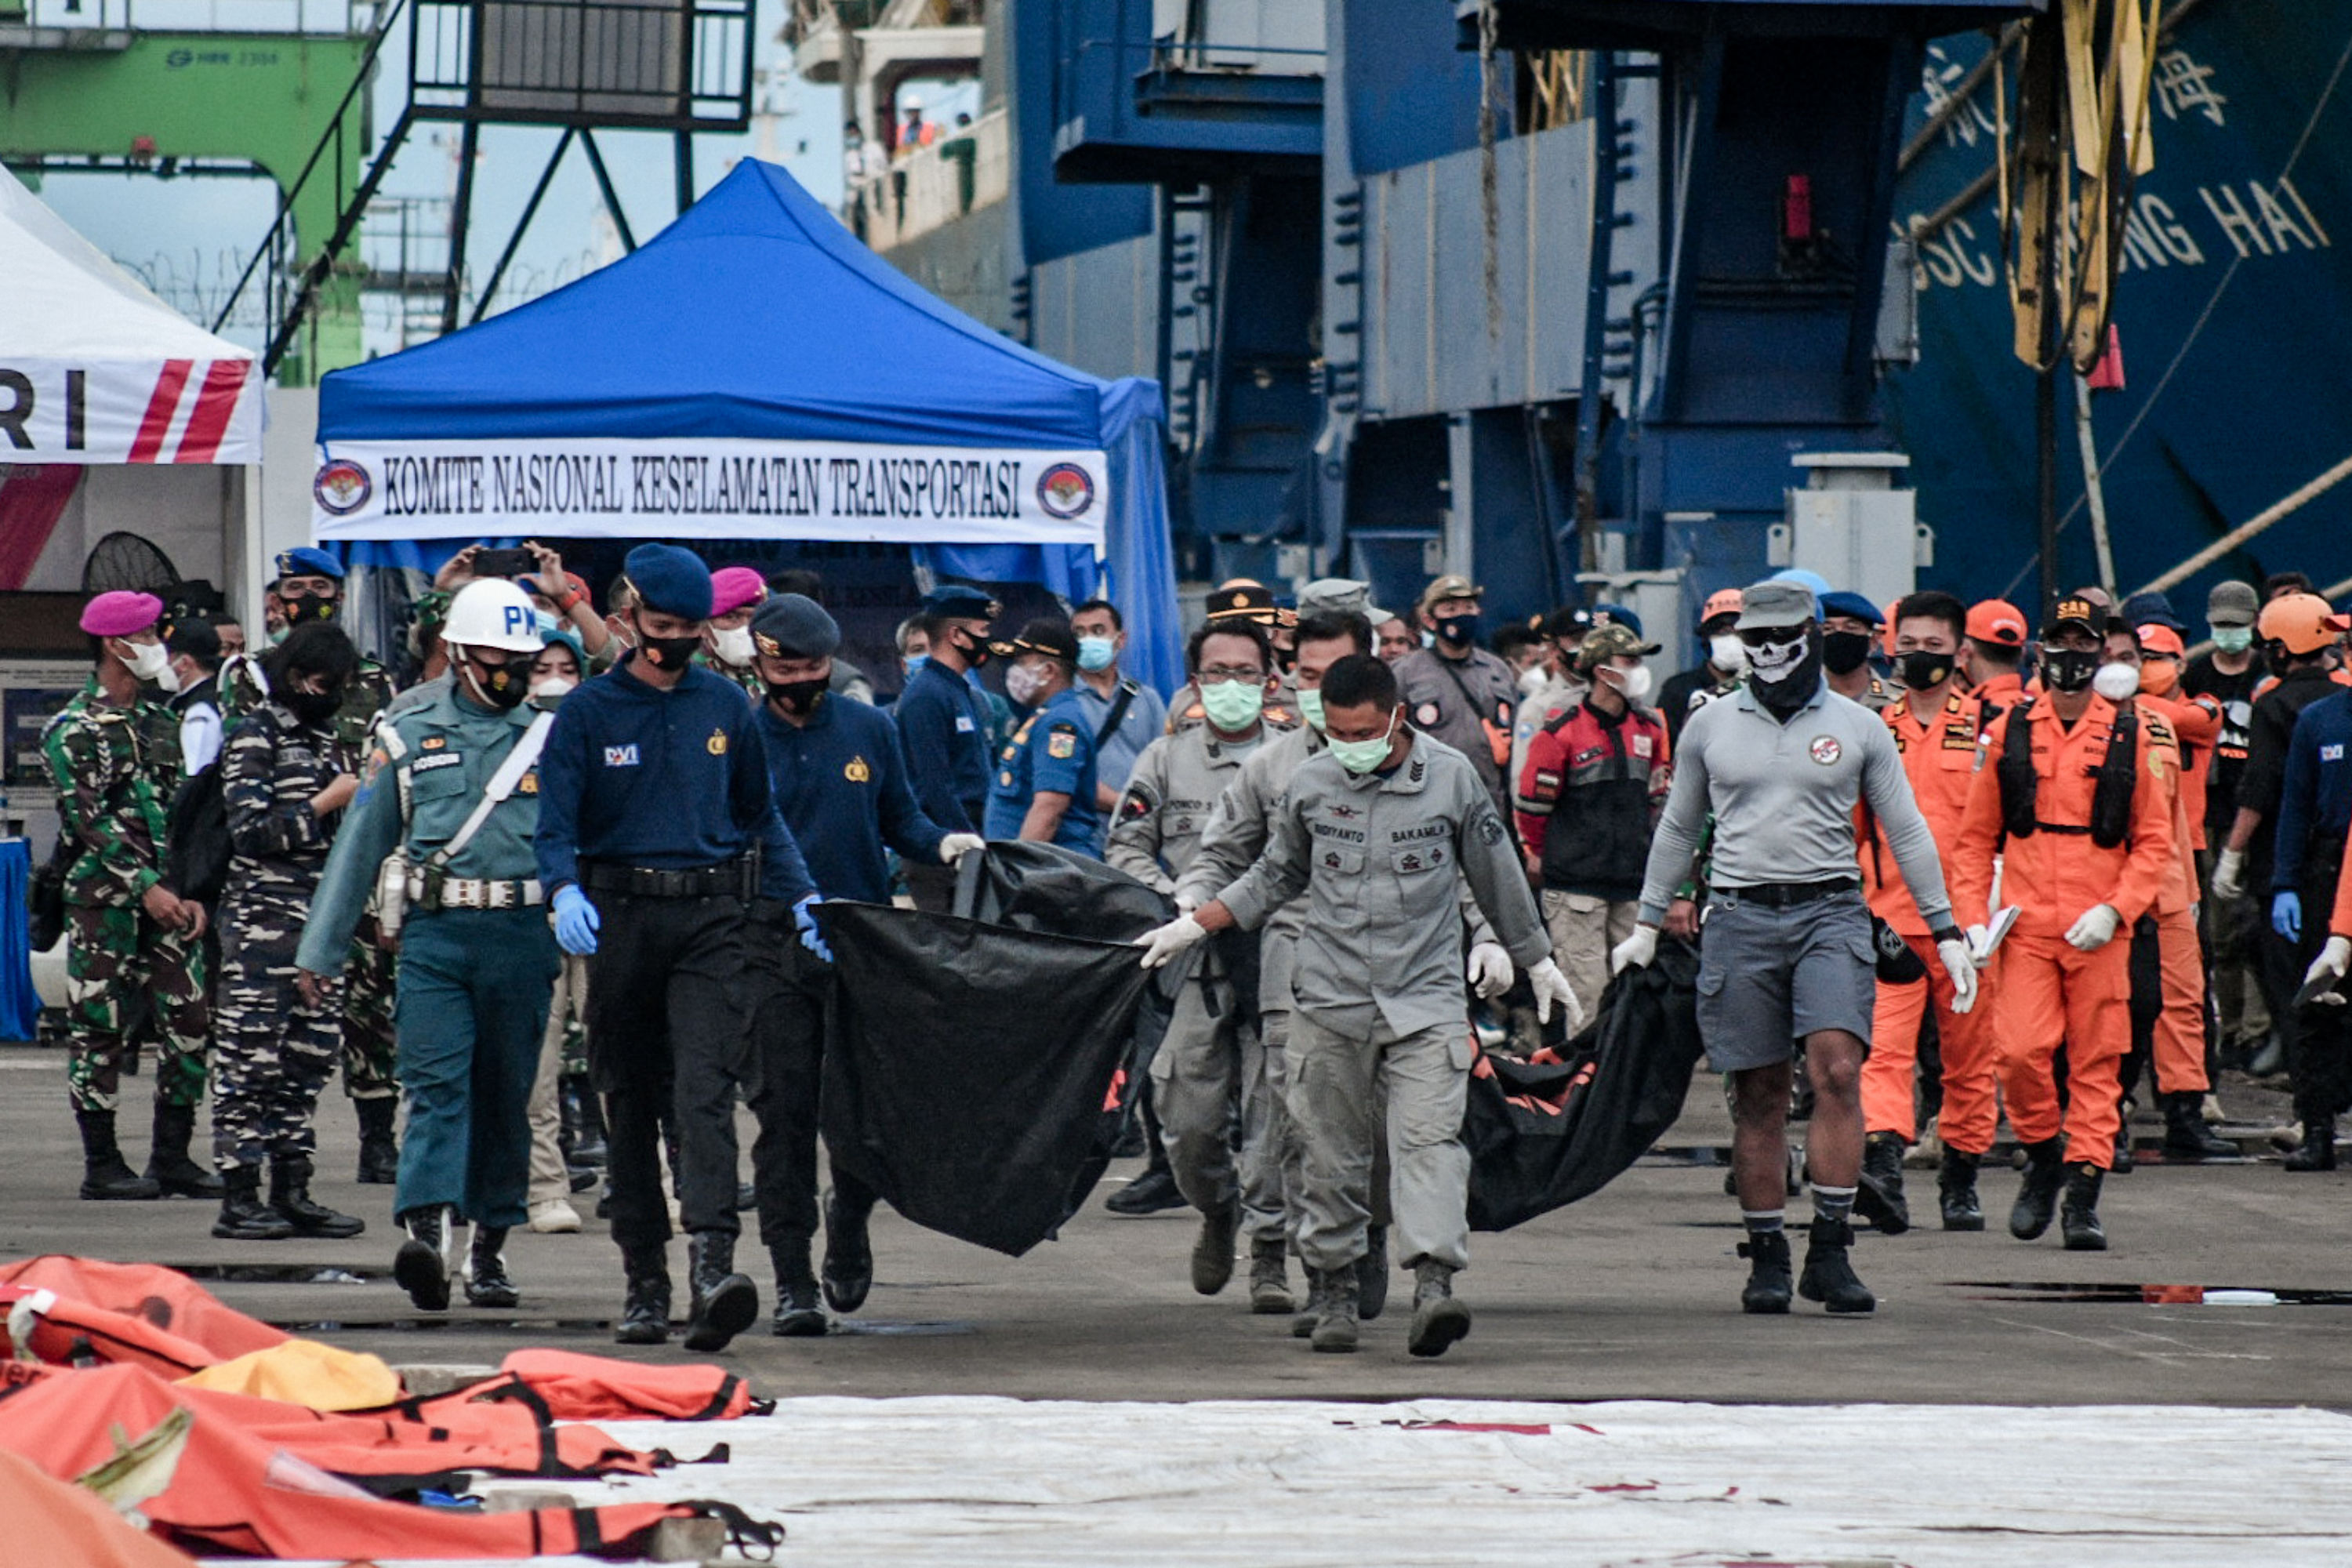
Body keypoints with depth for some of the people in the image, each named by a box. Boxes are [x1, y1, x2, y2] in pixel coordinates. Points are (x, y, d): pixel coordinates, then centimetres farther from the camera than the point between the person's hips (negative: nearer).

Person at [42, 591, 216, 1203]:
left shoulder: (160, 721, 14)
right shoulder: (74, 731, -6)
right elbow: (90, 821, -13)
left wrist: (192, 893, 6)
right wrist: (146, 887, -18)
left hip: (166, 896, 6)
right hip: (103, 899, -6)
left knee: (189, 1021, 2)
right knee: (100, 1028, -2)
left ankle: (172, 1157, 10)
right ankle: (102, 1164, 3)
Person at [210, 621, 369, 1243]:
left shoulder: (330, 741, 19)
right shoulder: (255, 738, -4)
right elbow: (252, 831, -13)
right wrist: (326, 804, -12)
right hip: (264, 925, -8)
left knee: (308, 1061, 8)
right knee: (250, 1059, -7)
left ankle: (292, 1191, 12)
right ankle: (239, 1198, -7)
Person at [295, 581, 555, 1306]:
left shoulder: (551, 738, 10)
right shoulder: (408, 737, 10)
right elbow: (360, 844, 12)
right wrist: (319, 949, 11)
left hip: (521, 938, 1)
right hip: (434, 934, -1)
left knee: (505, 1096, 6)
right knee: (437, 1084, -14)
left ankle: (490, 1244, 15)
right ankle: (428, 1231, -29)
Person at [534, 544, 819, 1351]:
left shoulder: (725, 707, 11)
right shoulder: (589, 711, 4)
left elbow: (761, 815, 20)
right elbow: (555, 822, -5)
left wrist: (799, 898, 8)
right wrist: (566, 892, -24)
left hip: (711, 921, 0)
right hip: (620, 921, 0)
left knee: (704, 1093, -15)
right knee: (630, 1105, 7)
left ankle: (712, 1268, -27)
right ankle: (644, 1279, 14)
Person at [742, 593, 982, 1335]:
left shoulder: (868, 730, 9)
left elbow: (900, 820, 14)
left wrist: (942, 844, -6)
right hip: (776, 957, -2)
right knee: (785, 1112, -5)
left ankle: (848, 1223, 32)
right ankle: (793, 1280, -2)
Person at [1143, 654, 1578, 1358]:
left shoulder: (1451, 777, -1)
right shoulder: (1311, 783, 4)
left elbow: (1497, 876, 12)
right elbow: (1277, 875, 20)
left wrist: (1537, 962, 21)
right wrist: (1191, 926, 16)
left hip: (1425, 999, -2)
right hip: (1331, 1000, 2)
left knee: (1429, 1140, -15)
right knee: (1332, 1153, 4)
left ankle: (1434, 1285, -25)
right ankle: (1334, 1293, 14)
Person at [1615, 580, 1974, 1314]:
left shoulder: (1859, 728, 7)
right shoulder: (1710, 726, 11)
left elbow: (1907, 832, 11)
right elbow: (1677, 829, 21)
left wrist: (1946, 933, 9)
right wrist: (1647, 925, 21)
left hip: (1831, 914, -1)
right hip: (1741, 916, 1)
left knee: (1838, 1071, -17)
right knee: (1758, 1095, 1)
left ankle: (1829, 1252, -14)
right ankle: (1767, 1257, 8)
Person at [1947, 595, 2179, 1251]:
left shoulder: (2133, 735, 4)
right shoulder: (2009, 731, 7)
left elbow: (2154, 841, 5)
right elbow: (1976, 837, 11)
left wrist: (2115, 910, -9)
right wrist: (1972, 918, 0)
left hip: (2099, 930, 0)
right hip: (2025, 925, 0)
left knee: (2096, 1065, 0)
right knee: (2021, 1054, -10)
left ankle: (2084, 1195, 4)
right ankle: (2044, 1159, 14)